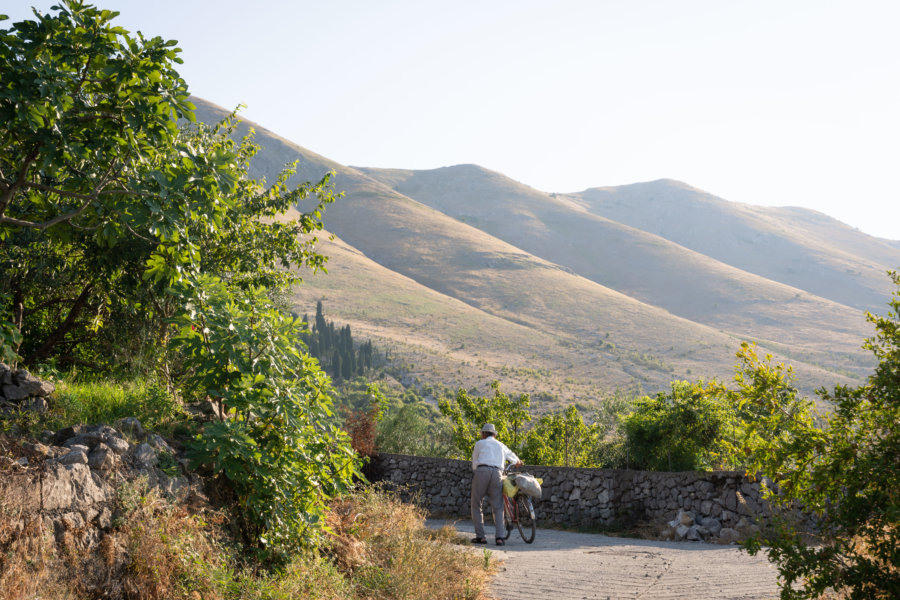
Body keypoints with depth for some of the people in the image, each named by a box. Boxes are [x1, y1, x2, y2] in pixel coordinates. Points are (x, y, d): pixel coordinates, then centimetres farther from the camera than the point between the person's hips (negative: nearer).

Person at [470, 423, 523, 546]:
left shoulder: (479, 443, 20)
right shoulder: (501, 445, 29)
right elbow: (512, 456, 47)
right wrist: (518, 463, 69)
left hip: (482, 471, -2)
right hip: (497, 473, 2)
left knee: (476, 505, 8)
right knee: (498, 508, 5)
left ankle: (480, 536, 2)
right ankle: (500, 537, -10)